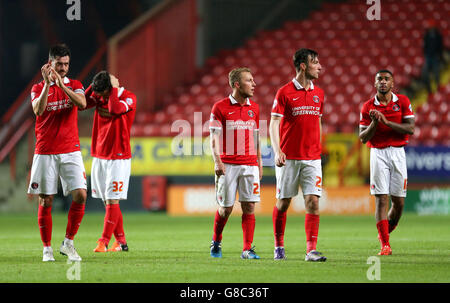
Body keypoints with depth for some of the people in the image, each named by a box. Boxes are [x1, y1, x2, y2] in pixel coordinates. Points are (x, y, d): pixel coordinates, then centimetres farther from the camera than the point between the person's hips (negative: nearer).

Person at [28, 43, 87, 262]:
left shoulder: (75, 85, 9)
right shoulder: (38, 88, 5)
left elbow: (82, 103, -13)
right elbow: (38, 110, -14)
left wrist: (61, 84, -22)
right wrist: (47, 83, -22)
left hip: (70, 150, 1)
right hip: (45, 151, -1)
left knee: (80, 195, -12)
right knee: (46, 201, 0)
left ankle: (68, 243, 2)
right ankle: (47, 248, 9)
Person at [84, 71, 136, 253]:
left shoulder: (129, 98, -9)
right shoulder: (99, 97, 8)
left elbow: (115, 109, -28)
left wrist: (113, 88, -18)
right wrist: (93, 86, -9)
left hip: (119, 158, -6)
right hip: (99, 156, 6)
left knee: (112, 200, -10)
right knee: (108, 201, 7)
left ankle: (104, 241, -10)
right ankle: (121, 241, 13)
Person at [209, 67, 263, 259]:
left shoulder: (254, 108, 11)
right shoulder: (220, 107, -3)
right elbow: (214, 137, -6)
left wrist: (259, 162, 14)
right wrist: (217, 161, -17)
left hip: (249, 165, 4)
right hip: (228, 165, -4)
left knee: (249, 206, -3)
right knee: (226, 208, 0)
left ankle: (247, 249, -1)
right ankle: (216, 242, 24)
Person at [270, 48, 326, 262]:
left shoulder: (318, 93, 10)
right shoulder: (285, 92, -6)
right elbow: (274, 124, -8)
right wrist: (277, 151, -20)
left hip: (312, 158, 4)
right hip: (289, 157, -4)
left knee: (313, 201, -7)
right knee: (283, 202, 5)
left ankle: (311, 250, -10)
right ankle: (279, 246, 21)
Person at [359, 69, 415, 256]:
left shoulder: (403, 102, 4)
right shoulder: (368, 107, 3)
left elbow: (410, 129, -5)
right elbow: (363, 138, 2)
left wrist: (387, 122, -15)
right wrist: (374, 123, -15)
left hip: (398, 153, 1)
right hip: (378, 154, -1)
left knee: (399, 202, 2)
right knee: (381, 199, -10)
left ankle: (385, 233, 27)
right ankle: (385, 245, -10)